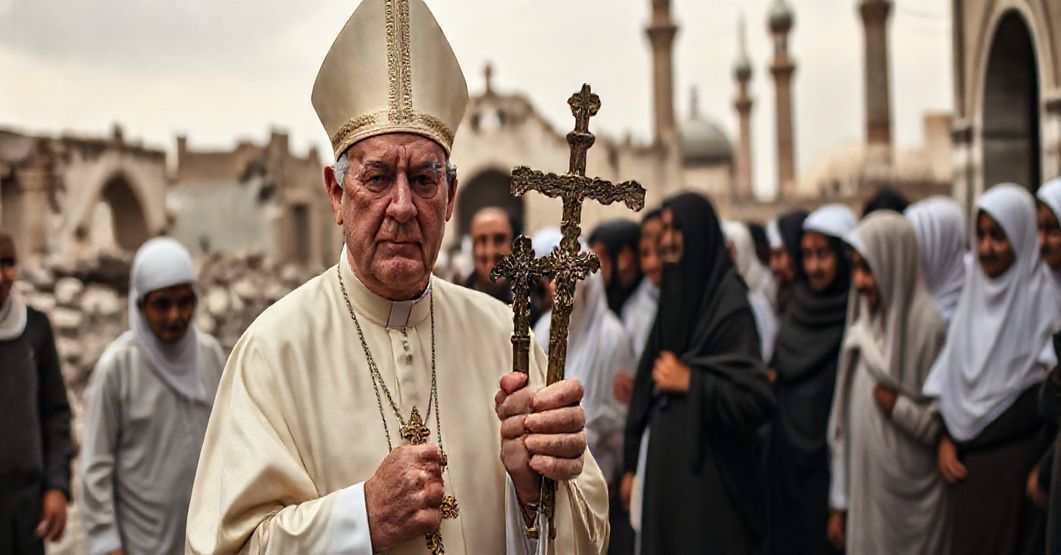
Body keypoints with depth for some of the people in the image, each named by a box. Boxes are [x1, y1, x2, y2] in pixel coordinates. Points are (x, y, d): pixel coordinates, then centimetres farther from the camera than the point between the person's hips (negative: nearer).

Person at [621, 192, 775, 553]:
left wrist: (690, 382, -15)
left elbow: (757, 398, -15)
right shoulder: (673, 297, 11)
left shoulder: (728, 303, -10)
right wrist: (632, 466, 14)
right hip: (663, 468, 7)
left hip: (707, 475, -7)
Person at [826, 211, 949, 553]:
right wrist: (839, 502, 11)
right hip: (863, 496, 5)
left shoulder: (930, 324, -10)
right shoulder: (863, 324, 8)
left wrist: (899, 408, -12)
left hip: (910, 501, -5)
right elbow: (845, 416, 10)